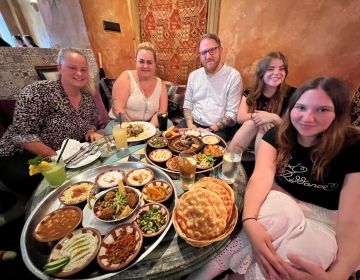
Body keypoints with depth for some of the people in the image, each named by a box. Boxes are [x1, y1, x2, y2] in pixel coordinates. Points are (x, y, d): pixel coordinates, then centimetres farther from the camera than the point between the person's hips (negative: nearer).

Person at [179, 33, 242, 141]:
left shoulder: (233, 76, -5)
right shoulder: (194, 75, 10)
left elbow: (232, 114, -7)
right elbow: (188, 104, 12)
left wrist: (210, 130, -17)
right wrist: (190, 124, -6)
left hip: (218, 129, -3)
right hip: (193, 124, 4)